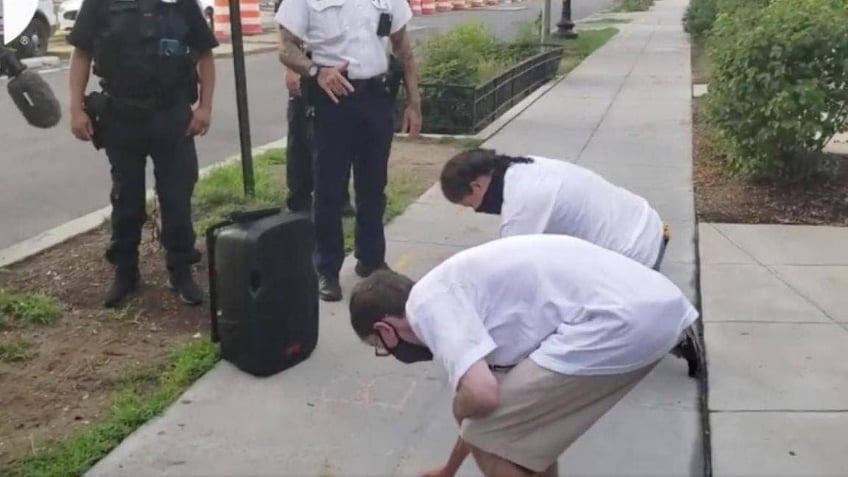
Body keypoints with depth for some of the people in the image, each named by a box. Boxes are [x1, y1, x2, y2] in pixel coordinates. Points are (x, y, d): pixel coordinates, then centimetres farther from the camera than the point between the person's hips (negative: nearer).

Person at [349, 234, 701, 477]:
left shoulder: (427, 303, -3)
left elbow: (481, 396, -17)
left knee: (489, 441, 3)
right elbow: (500, 397, 41)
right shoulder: (457, 292, 27)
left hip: (619, 322, -10)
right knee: (524, 414, 28)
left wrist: (459, 411, 10)